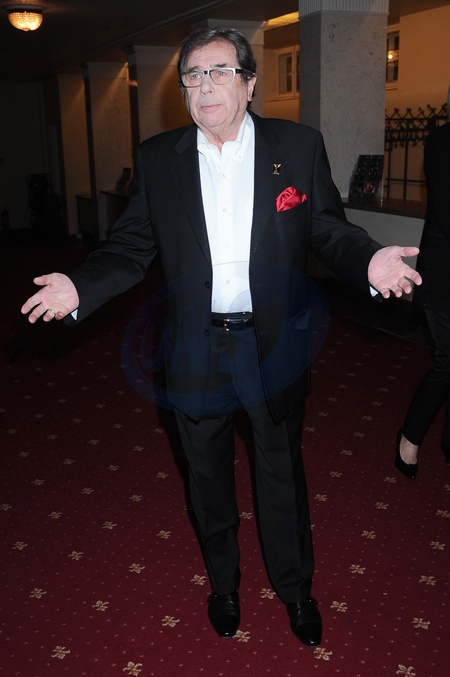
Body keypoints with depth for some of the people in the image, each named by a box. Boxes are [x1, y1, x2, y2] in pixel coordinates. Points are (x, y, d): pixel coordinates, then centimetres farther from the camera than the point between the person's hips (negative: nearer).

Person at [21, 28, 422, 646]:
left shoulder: (299, 146, -3)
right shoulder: (156, 158, 0)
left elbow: (330, 231, -2)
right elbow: (132, 247, 0)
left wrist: (369, 260, -23)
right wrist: (80, 286, -17)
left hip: (275, 345, -1)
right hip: (195, 351, 2)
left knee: (283, 473, 16)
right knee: (209, 477, 19)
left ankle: (295, 588, 41)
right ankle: (223, 584, 45)